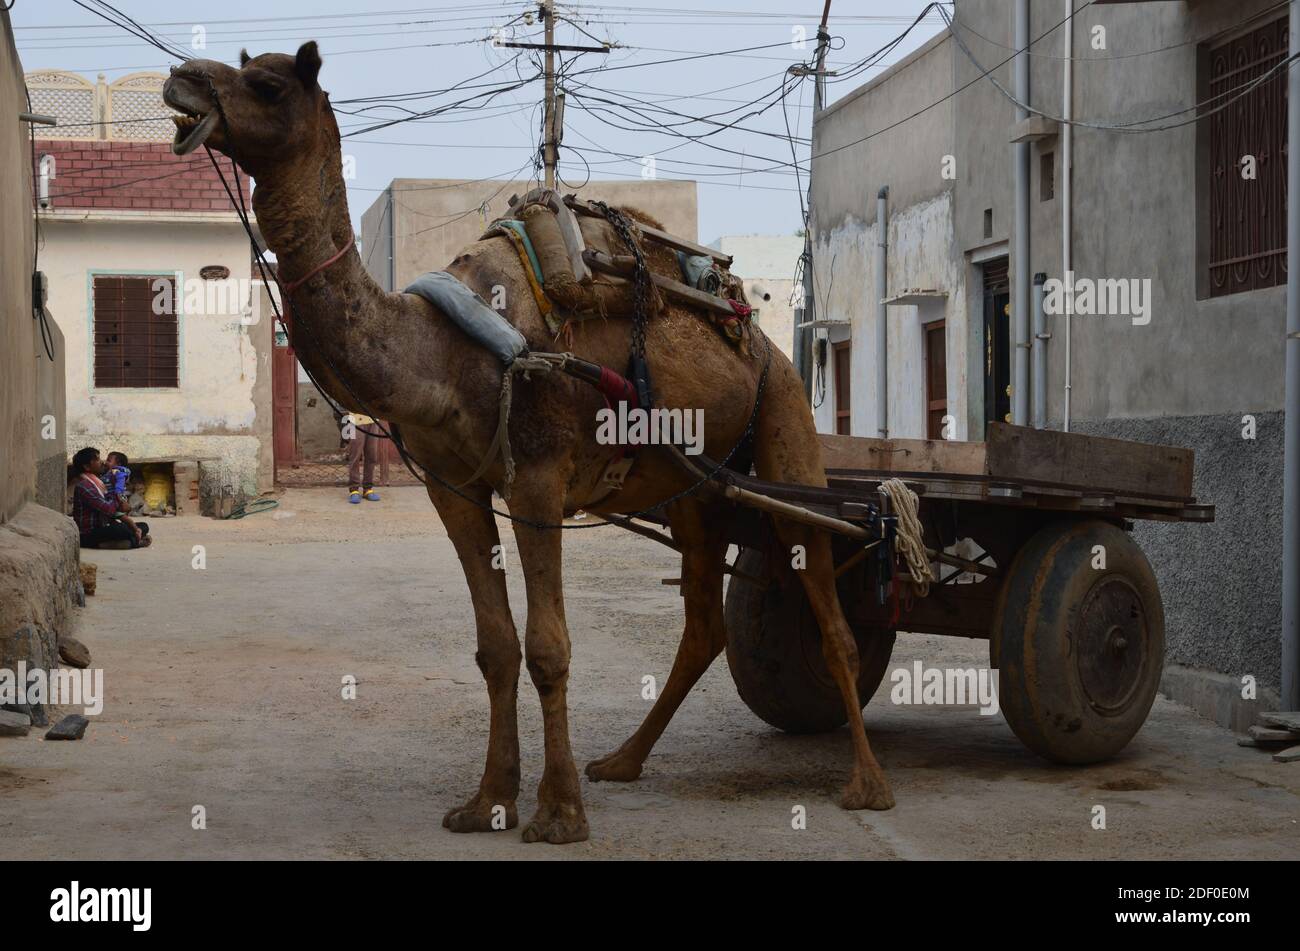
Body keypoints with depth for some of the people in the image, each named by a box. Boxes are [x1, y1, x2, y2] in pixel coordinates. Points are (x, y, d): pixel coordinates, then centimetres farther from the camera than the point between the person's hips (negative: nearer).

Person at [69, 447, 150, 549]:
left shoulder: (97, 482, 14)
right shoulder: (84, 486, -18)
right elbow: (109, 509, -27)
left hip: (102, 528, 10)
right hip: (88, 536, -10)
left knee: (144, 527, 8)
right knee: (125, 529, -33)